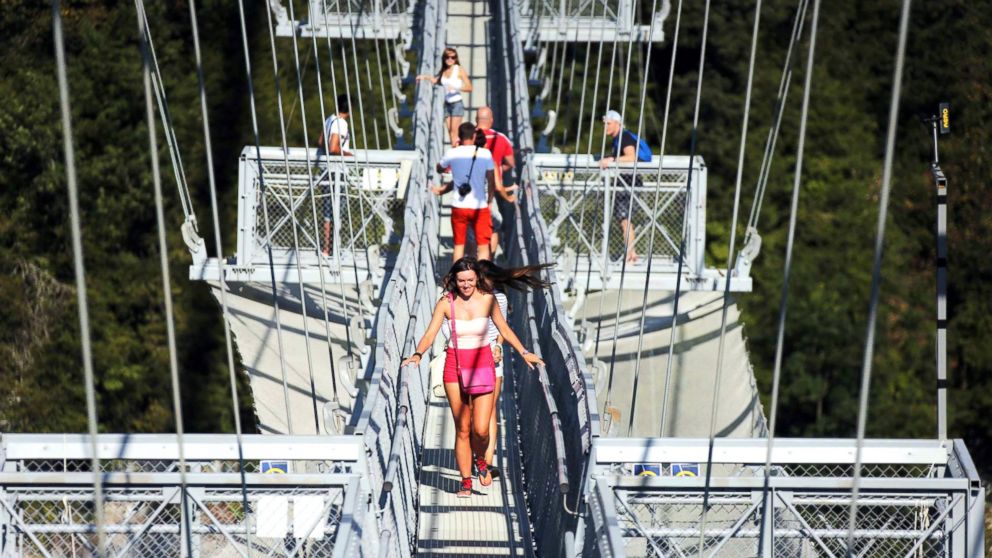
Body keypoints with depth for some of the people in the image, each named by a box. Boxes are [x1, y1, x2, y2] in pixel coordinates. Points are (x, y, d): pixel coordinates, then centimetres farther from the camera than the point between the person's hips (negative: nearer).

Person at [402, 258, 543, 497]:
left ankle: (481, 460, 25)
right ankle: (465, 482, 16)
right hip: (455, 368, 0)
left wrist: (524, 352, 3)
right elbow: (430, 334, -10)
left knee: (481, 430, -8)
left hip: (483, 365, 0)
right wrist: (418, 354, -27)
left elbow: (504, 329, 9)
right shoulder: (446, 303, -4)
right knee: (462, 429, 3)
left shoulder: (487, 300, -2)